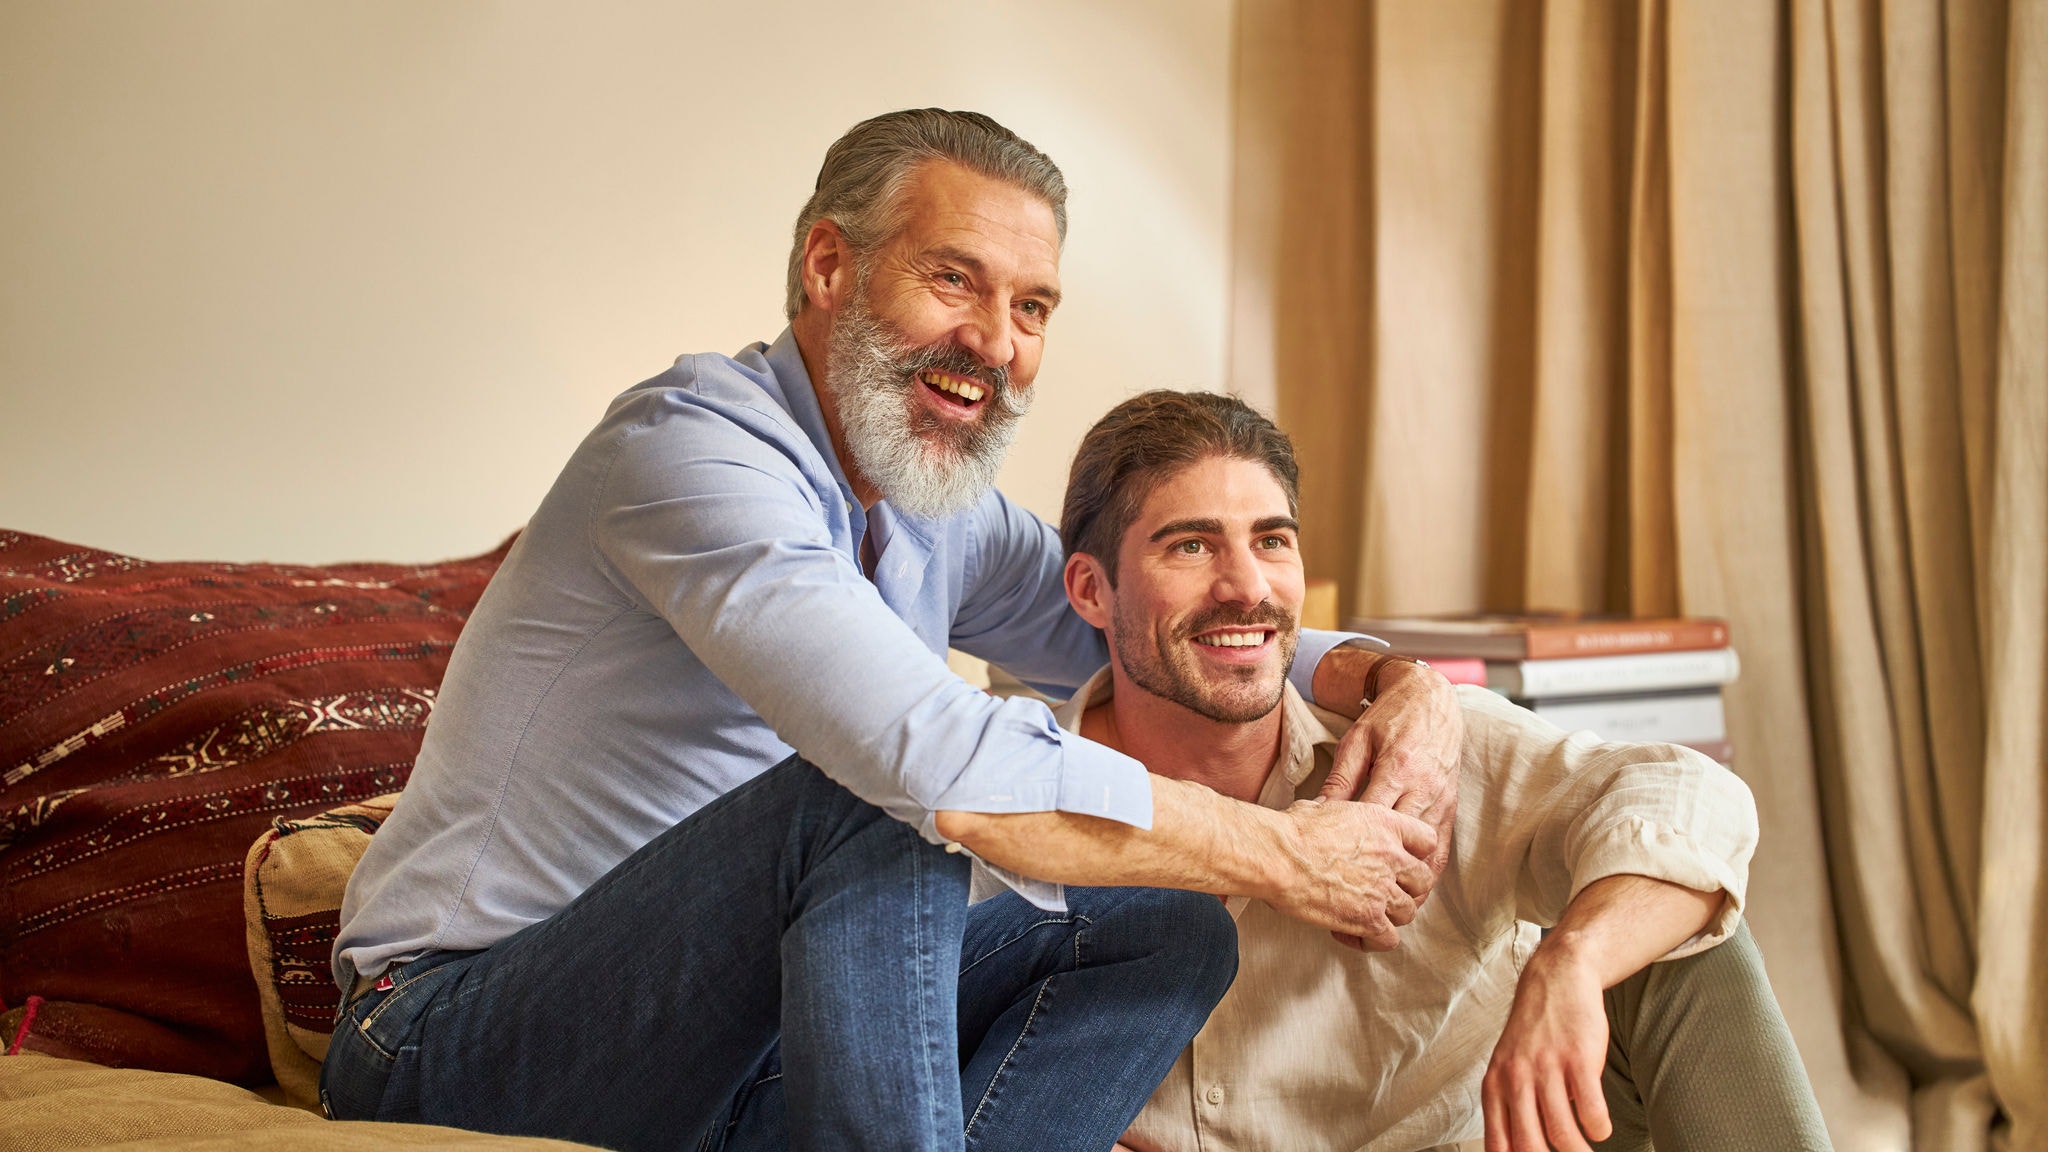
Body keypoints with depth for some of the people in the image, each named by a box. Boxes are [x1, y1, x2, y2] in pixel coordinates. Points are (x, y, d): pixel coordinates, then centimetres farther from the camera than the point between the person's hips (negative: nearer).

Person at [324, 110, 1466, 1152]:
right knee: (881, 802, -31)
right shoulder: (694, 443, -18)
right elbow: (942, 764, -31)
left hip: (728, 1051, 9)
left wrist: (1393, 678, -2)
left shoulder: (948, 518, 9)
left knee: (1171, 934, -4)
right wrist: (1287, 854, -22)